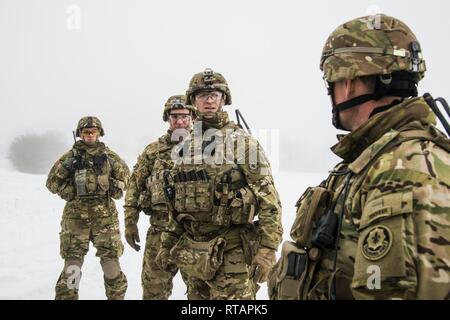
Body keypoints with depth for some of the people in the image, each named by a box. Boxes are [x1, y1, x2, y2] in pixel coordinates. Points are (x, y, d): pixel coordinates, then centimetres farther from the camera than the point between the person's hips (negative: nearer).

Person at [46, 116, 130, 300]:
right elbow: (52, 182, 9)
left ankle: (116, 295, 17)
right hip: (76, 215, 0)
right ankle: (66, 296, 11)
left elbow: (124, 175, 15)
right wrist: (71, 193, -3)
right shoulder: (70, 156, 6)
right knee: (72, 262, 0)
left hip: (105, 215, 0)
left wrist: (113, 189, 0)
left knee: (111, 260, 2)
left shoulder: (109, 155, 7)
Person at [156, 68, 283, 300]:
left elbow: (269, 201, -10)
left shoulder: (242, 142, -6)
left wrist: (267, 249, -17)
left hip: (231, 253, -5)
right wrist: (168, 243, 17)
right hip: (191, 253, 6)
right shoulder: (185, 147, 11)